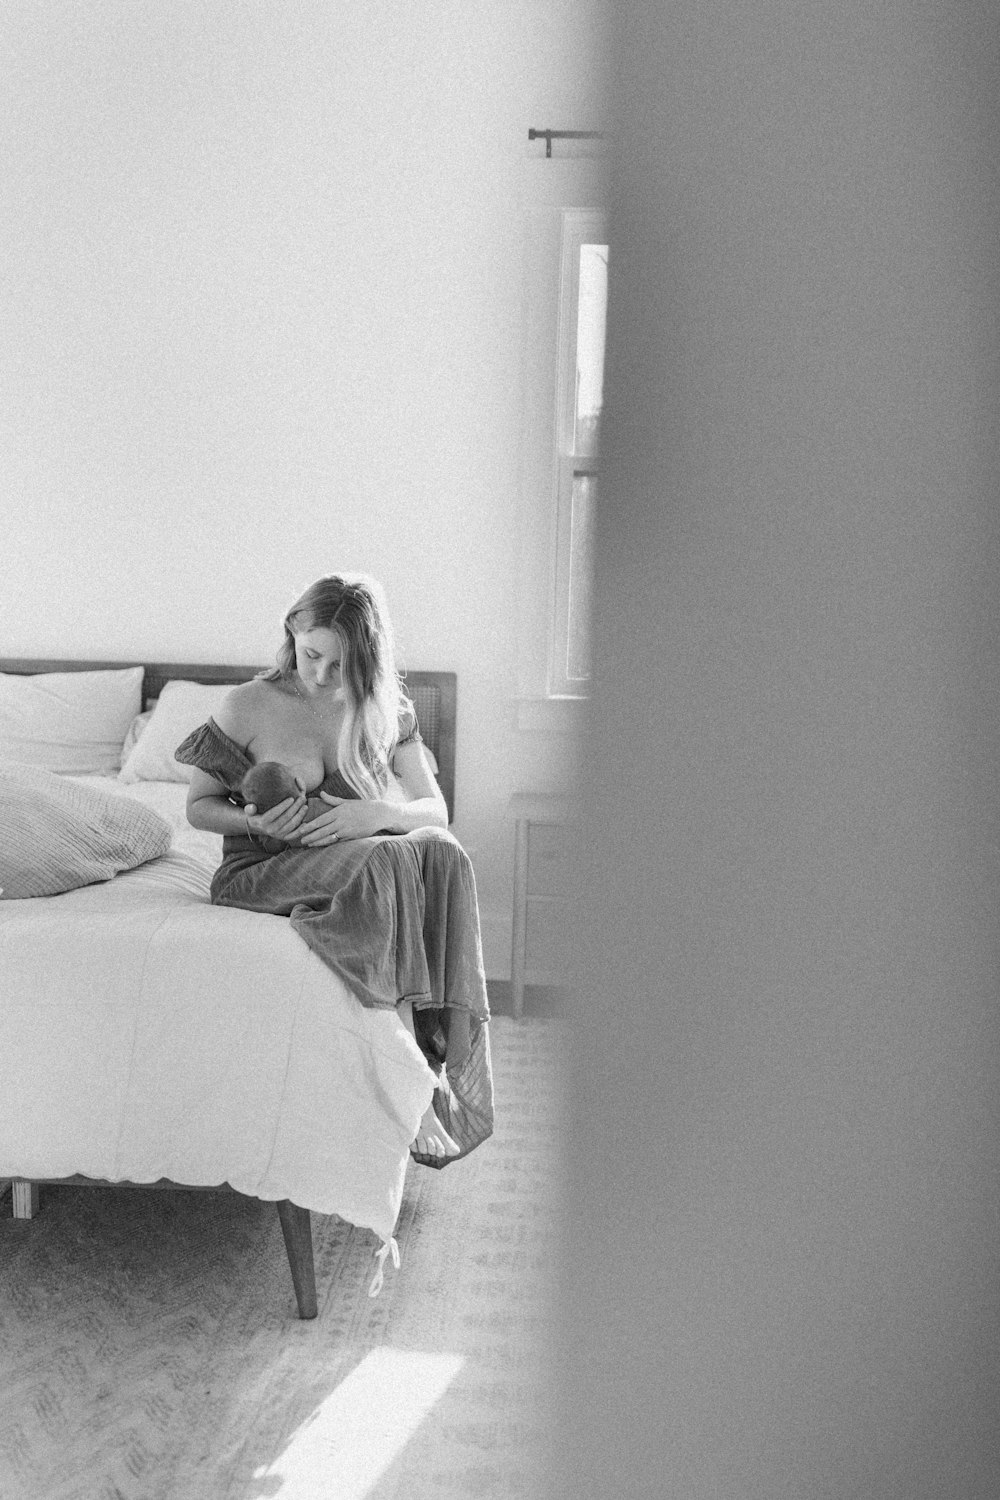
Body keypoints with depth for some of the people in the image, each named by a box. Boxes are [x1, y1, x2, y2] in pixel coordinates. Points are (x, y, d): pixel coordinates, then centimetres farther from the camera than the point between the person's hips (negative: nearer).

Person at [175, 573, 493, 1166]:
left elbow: (436, 811, 3)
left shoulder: (389, 712, 6)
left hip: (366, 862, 4)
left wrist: (377, 814, -19)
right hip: (261, 871, -3)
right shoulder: (249, 705, -3)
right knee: (387, 863, -35)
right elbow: (199, 805, 5)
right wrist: (255, 822, -17)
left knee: (443, 854, -30)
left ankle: (442, 1050, -29)